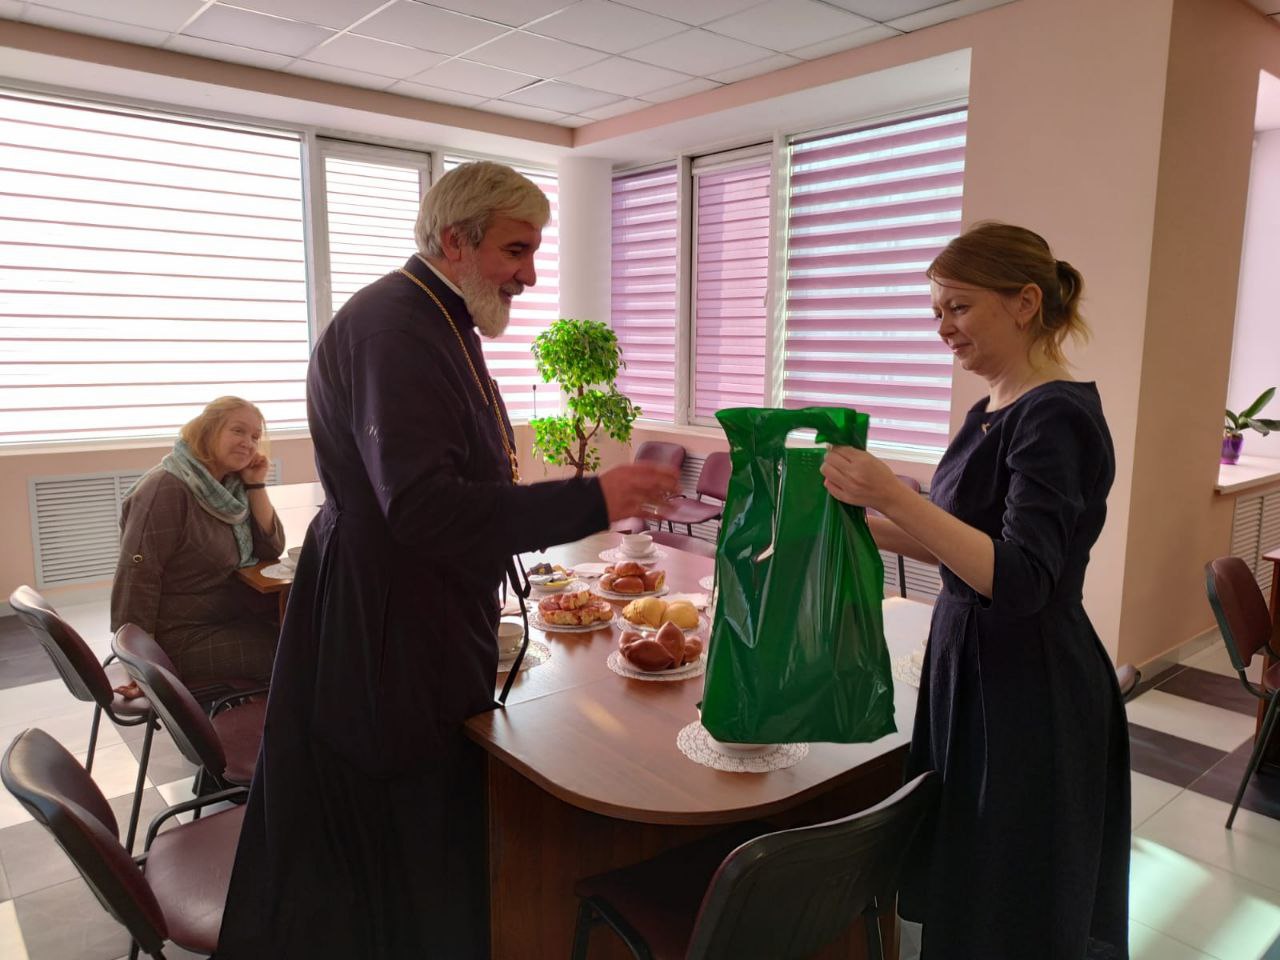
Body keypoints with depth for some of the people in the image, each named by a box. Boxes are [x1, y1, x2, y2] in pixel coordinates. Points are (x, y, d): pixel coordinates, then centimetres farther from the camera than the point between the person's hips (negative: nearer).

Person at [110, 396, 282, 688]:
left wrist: (256, 484, -7)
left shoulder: (229, 484, 4)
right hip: (185, 640, -8)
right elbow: (137, 580, -23)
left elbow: (271, 548, 3)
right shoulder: (166, 488, -20)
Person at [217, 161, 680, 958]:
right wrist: (592, 499, -32)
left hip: (429, 626, 10)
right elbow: (423, 508, -30)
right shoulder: (393, 326, -21)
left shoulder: (437, 320, 12)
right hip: (384, 638, -10)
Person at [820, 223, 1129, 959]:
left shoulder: (1057, 416, -20)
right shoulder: (994, 410, 8)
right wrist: (864, 522, 4)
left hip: (1029, 690, -9)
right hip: (971, 664, 9)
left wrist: (894, 496, -36)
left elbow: (1022, 581, -29)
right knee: (963, 890, 22)